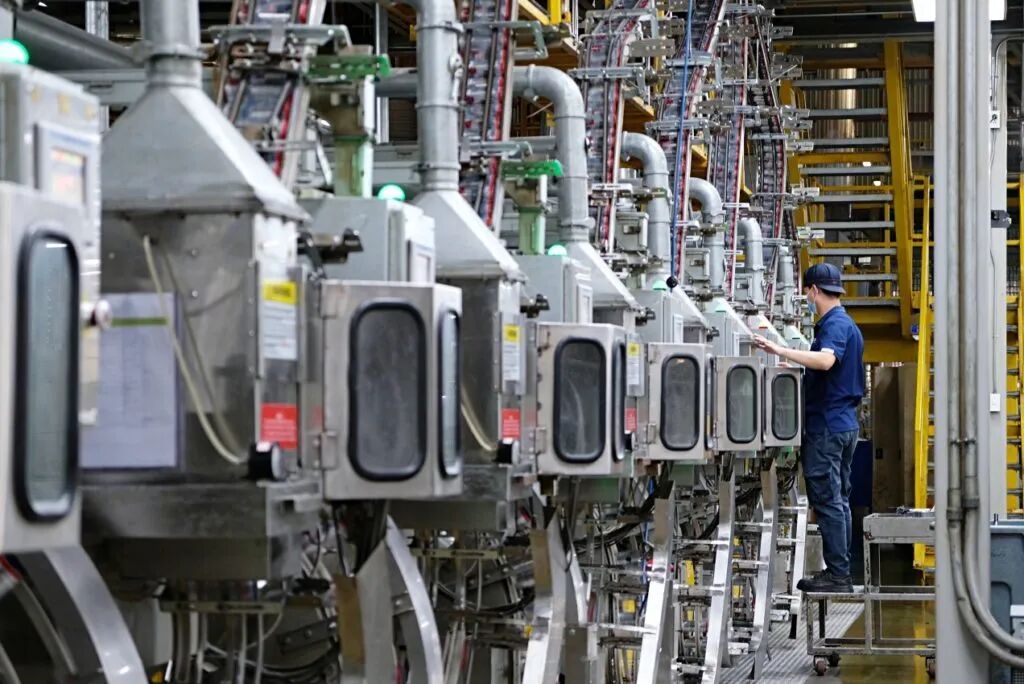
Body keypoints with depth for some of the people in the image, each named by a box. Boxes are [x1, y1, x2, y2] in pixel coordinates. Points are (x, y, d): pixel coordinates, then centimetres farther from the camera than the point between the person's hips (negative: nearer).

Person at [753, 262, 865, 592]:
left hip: (828, 426, -10)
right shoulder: (847, 324, 17)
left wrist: (780, 351, -37)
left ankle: (837, 574, -6)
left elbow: (825, 361, -35)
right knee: (839, 500, 12)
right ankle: (840, 573, 16)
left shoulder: (835, 324, -15)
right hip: (845, 423, 10)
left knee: (828, 501, -7)